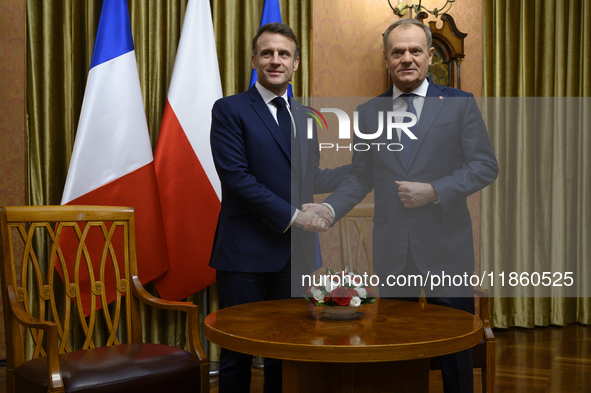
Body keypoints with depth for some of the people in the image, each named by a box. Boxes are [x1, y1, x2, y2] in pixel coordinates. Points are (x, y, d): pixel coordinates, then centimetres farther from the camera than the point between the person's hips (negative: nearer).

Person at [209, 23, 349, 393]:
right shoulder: (230, 110, -3)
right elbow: (237, 177, -13)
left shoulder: (304, 116, 16)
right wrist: (291, 216, -15)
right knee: (238, 354, 5)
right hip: (246, 252, -5)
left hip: (297, 251, 5)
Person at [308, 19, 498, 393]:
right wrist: (330, 208, -7)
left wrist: (434, 191, -14)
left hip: (445, 246, -2)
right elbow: (360, 177, 10)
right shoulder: (369, 113, 10)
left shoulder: (460, 104, 2)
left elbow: (485, 166, -2)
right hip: (391, 249, 2)